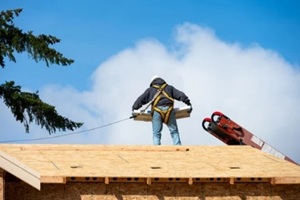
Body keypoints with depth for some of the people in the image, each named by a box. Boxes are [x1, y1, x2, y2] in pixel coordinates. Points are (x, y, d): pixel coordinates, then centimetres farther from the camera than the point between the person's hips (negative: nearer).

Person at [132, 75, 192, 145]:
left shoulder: (150, 90, 25)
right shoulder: (169, 88, 28)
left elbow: (140, 99, 20)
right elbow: (180, 95, 21)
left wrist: (134, 108, 24)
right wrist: (188, 103, 21)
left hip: (157, 110, -1)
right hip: (168, 109, 1)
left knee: (156, 133, 0)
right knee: (174, 131, 3)